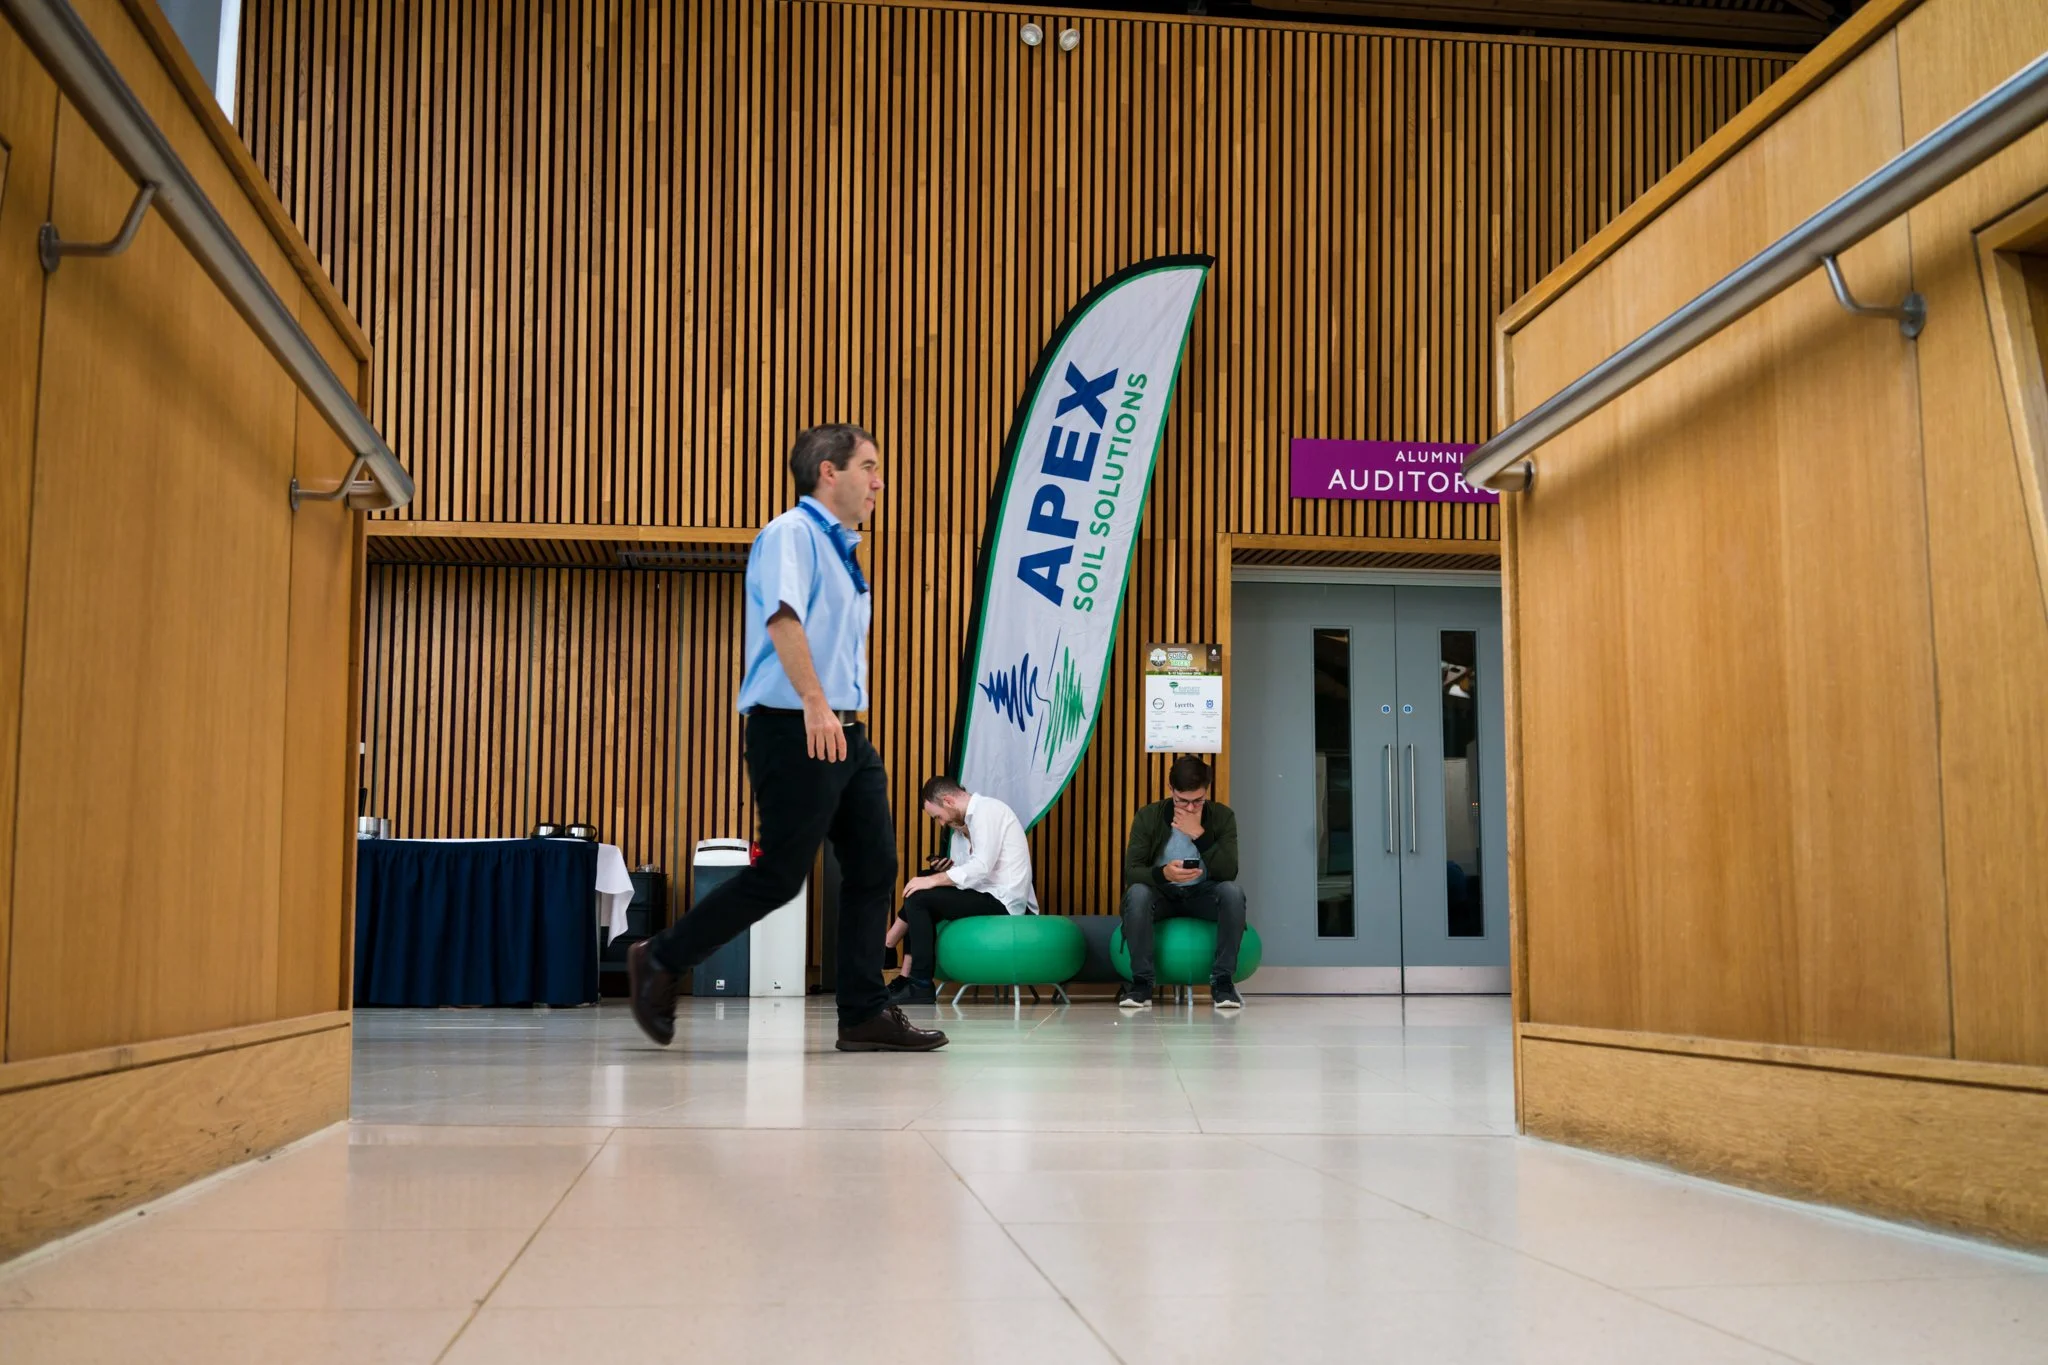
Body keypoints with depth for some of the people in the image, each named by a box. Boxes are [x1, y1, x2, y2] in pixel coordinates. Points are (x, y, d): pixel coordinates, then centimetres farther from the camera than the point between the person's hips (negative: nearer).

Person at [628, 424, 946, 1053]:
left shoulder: (842, 551, 21)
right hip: (795, 729, -9)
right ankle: (659, 961, 10)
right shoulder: (790, 535, -9)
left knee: (873, 867, 5)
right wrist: (814, 704, -34)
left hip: (845, 734, 9)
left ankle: (864, 1014, 9)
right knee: (779, 875, -6)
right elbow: (783, 618, -25)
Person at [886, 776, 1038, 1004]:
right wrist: (946, 872, -3)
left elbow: (981, 866, -23)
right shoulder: (964, 825, 17)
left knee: (918, 900, -13)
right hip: (991, 895, 10)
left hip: (1003, 900, -10)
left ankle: (921, 986, -8)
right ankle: (906, 980, 9)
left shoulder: (986, 810, -11)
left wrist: (934, 879, -18)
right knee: (920, 895, 16)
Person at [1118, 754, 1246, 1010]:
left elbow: (1229, 872, -19)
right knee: (1137, 892, -34)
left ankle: (1222, 981, -23)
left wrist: (1199, 834, -29)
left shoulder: (1222, 816, -8)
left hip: (1202, 894, 1)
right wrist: (1163, 874, -39)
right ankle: (1141, 983, -24)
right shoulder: (1148, 817, -10)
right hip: (1161, 894, 0)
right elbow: (1130, 871, -18)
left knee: (1232, 891, -32)